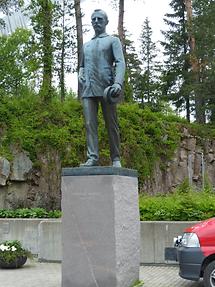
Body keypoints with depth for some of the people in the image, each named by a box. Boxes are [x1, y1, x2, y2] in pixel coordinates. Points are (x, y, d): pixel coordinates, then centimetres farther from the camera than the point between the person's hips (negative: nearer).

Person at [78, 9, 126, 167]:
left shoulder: (113, 40, 11)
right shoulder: (86, 45, 26)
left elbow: (120, 63, -2)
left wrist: (118, 83, -20)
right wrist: (80, 73, 8)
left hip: (106, 88, -4)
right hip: (88, 89, 4)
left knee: (111, 125, -1)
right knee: (90, 124, -5)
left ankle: (116, 159, 3)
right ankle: (93, 157, -7)